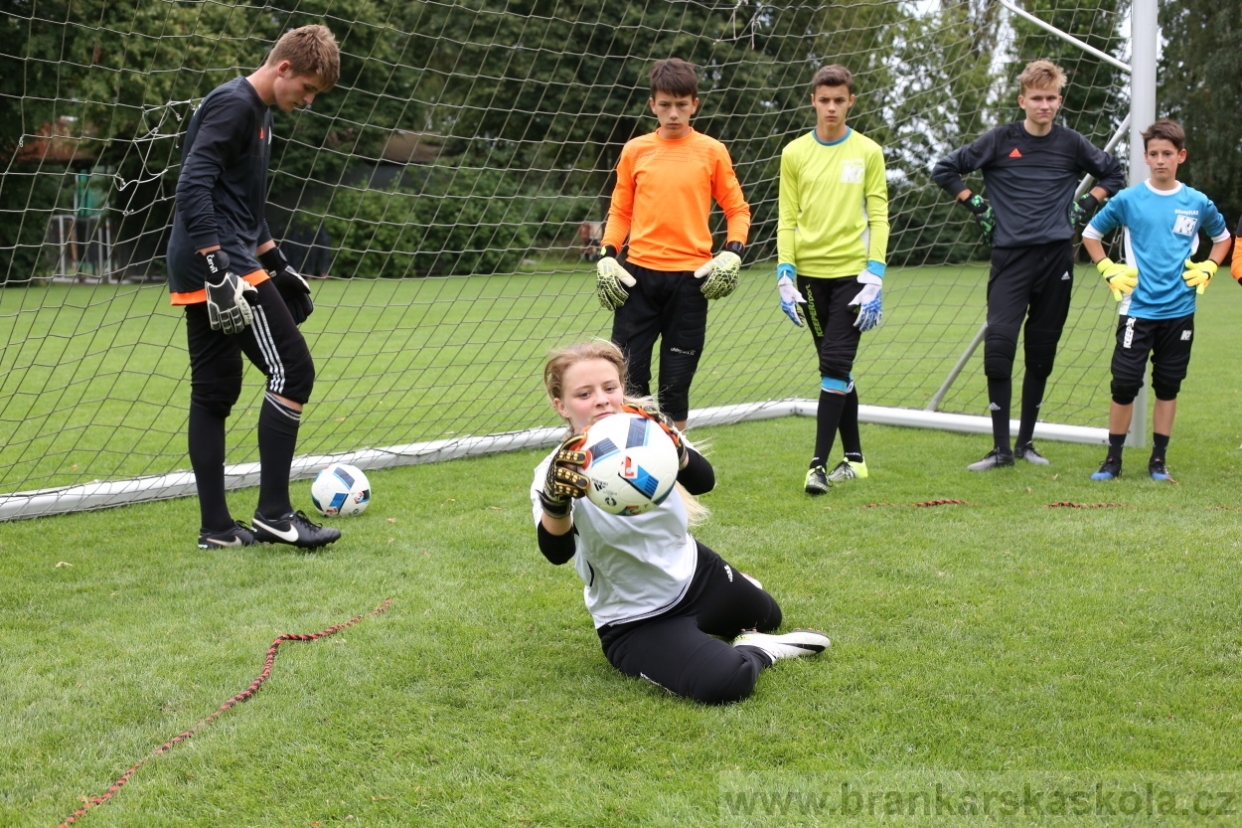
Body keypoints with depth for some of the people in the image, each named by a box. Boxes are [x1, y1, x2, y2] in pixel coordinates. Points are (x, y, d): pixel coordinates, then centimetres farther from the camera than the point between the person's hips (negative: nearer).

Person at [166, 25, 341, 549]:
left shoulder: (258, 114, 20)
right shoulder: (233, 105, -11)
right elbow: (193, 187, -21)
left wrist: (277, 266, 27)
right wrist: (218, 269, -27)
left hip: (203, 272, 10)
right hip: (220, 265, -10)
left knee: (213, 392, 9)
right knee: (293, 370, -8)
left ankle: (216, 527, 14)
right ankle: (273, 512, -3)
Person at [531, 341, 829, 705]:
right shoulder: (561, 470, -23)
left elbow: (703, 482, -31)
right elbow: (556, 553, -40)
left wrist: (676, 450, -53)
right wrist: (554, 502, -61)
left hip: (693, 574, 5)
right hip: (636, 623, -5)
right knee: (724, 684, -29)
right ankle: (756, 652, 2)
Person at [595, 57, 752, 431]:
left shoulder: (712, 151, 3)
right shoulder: (635, 150, 6)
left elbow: (737, 209, 9)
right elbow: (620, 210, 13)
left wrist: (732, 253, -7)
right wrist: (606, 256, -1)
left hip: (690, 278, -1)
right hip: (638, 274, 1)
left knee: (676, 383, 4)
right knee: (626, 374, -3)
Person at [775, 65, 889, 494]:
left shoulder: (867, 152, 2)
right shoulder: (795, 153, 7)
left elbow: (878, 219, 1)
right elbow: (787, 220, 7)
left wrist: (873, 281, -7)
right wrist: (785, 277, -1)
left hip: (852, 272, -3)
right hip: (810, 273, 3)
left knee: (835, 365, -10)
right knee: (835, 367, 10)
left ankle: (819, 464, -8)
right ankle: (853, 458, 19)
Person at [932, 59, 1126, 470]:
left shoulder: (1071, 144, 7)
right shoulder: (999, 140, 0)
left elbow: (1112, 173, 23)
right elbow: (944, 169, 7)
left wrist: (1085, 205, 10)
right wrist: (975, 205, 2)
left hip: (1057, 256, 2)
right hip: (1010, 255, -2)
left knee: (1042, 352, 7)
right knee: (999, 342, -14)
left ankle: (1026, 441, 19)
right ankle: (1001, 448, -8)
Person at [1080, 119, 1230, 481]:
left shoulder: (1198, 203, 3)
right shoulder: (1128, 200, -2)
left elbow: (1222, 237, 21)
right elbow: (1090, 234, 11)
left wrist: (1208, 268, 6)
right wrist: (1109, 270, 1)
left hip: (1179, 312, 2)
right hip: (1138, 309, -2)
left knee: (1168, 386, 8)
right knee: (1124, 385, -3)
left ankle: (1159, 459, 19)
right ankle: (1113, 459, 9)